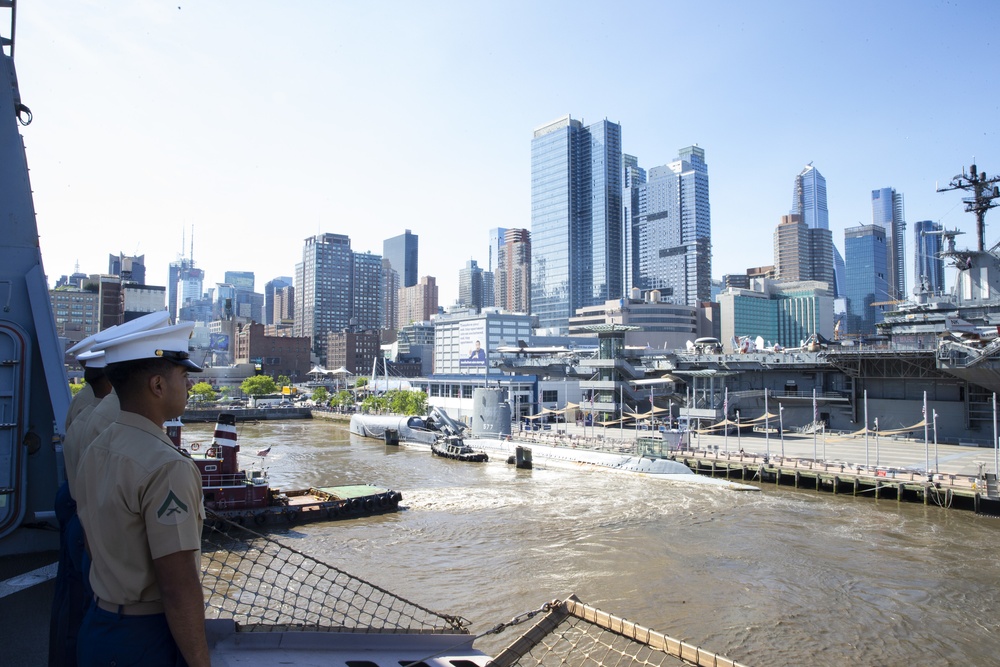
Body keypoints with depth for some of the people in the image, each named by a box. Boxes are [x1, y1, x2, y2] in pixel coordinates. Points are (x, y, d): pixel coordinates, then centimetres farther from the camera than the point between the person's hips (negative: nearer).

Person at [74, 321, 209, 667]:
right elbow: (179, 588, -24)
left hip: (96, 627, 8)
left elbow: (98, 548, 12)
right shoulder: (167, 467, -25)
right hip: (149, 638, -8)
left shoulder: (93, 453, 2)